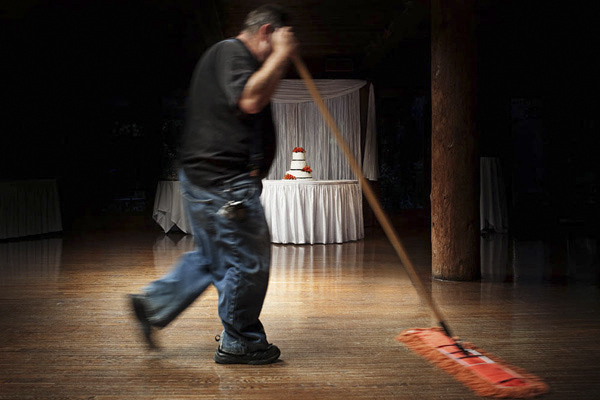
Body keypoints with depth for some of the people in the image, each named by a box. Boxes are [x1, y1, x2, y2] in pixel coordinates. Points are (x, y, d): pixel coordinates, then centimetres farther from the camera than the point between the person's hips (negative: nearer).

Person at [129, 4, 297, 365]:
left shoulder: (230, 56, 24)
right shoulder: (230, 52, -9)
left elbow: (258, 101, 28)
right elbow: (250, 100, -25)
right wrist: (279, 56, -17)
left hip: (206, 177, 11)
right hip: (224, 182, -11)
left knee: (213, 257, 21)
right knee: (249, 261, 0)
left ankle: (153, 305, 24)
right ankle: (240, 343, 13)